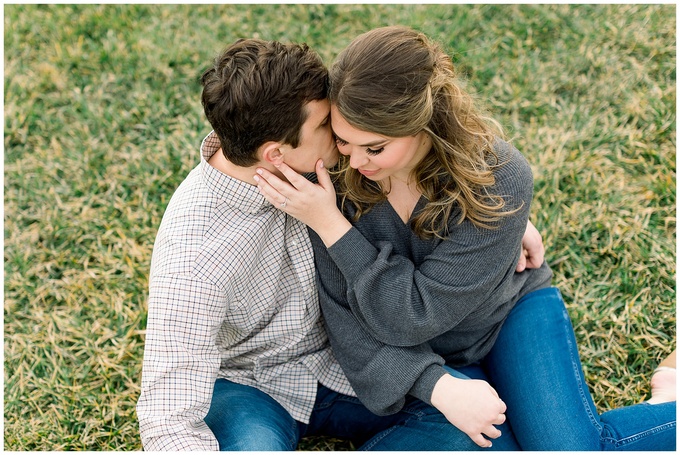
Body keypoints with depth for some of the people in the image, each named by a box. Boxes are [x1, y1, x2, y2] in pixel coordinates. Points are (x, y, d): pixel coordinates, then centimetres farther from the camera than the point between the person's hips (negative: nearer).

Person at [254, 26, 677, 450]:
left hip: (513, 317, -2)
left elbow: (414, 317, -29)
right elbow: (344, 316, -19)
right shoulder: (335, 175, -23)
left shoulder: (501, 181, -29)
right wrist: (436, 386, -31)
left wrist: (329, 224, -35)